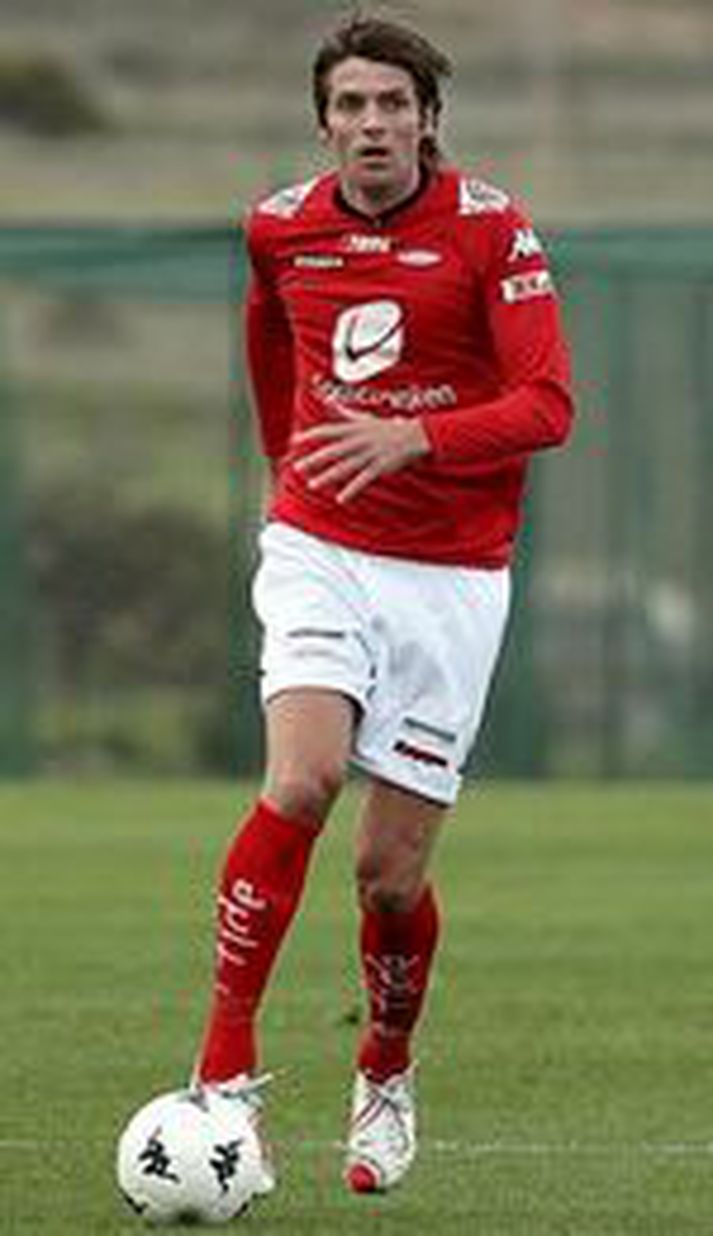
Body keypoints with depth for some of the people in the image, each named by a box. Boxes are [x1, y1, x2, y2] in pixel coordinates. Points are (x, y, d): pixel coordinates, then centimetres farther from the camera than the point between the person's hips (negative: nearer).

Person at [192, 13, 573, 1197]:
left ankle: (386, 1078, 28)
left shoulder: (489, 228, -9)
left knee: (391, 869, 0)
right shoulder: (281, 226, 1)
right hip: (319, 551, 1)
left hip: (453, 575, -1)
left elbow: (547, 407, -16)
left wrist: (414, 439, -30)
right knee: (299, 782, -25)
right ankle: (225, 1067, -21)